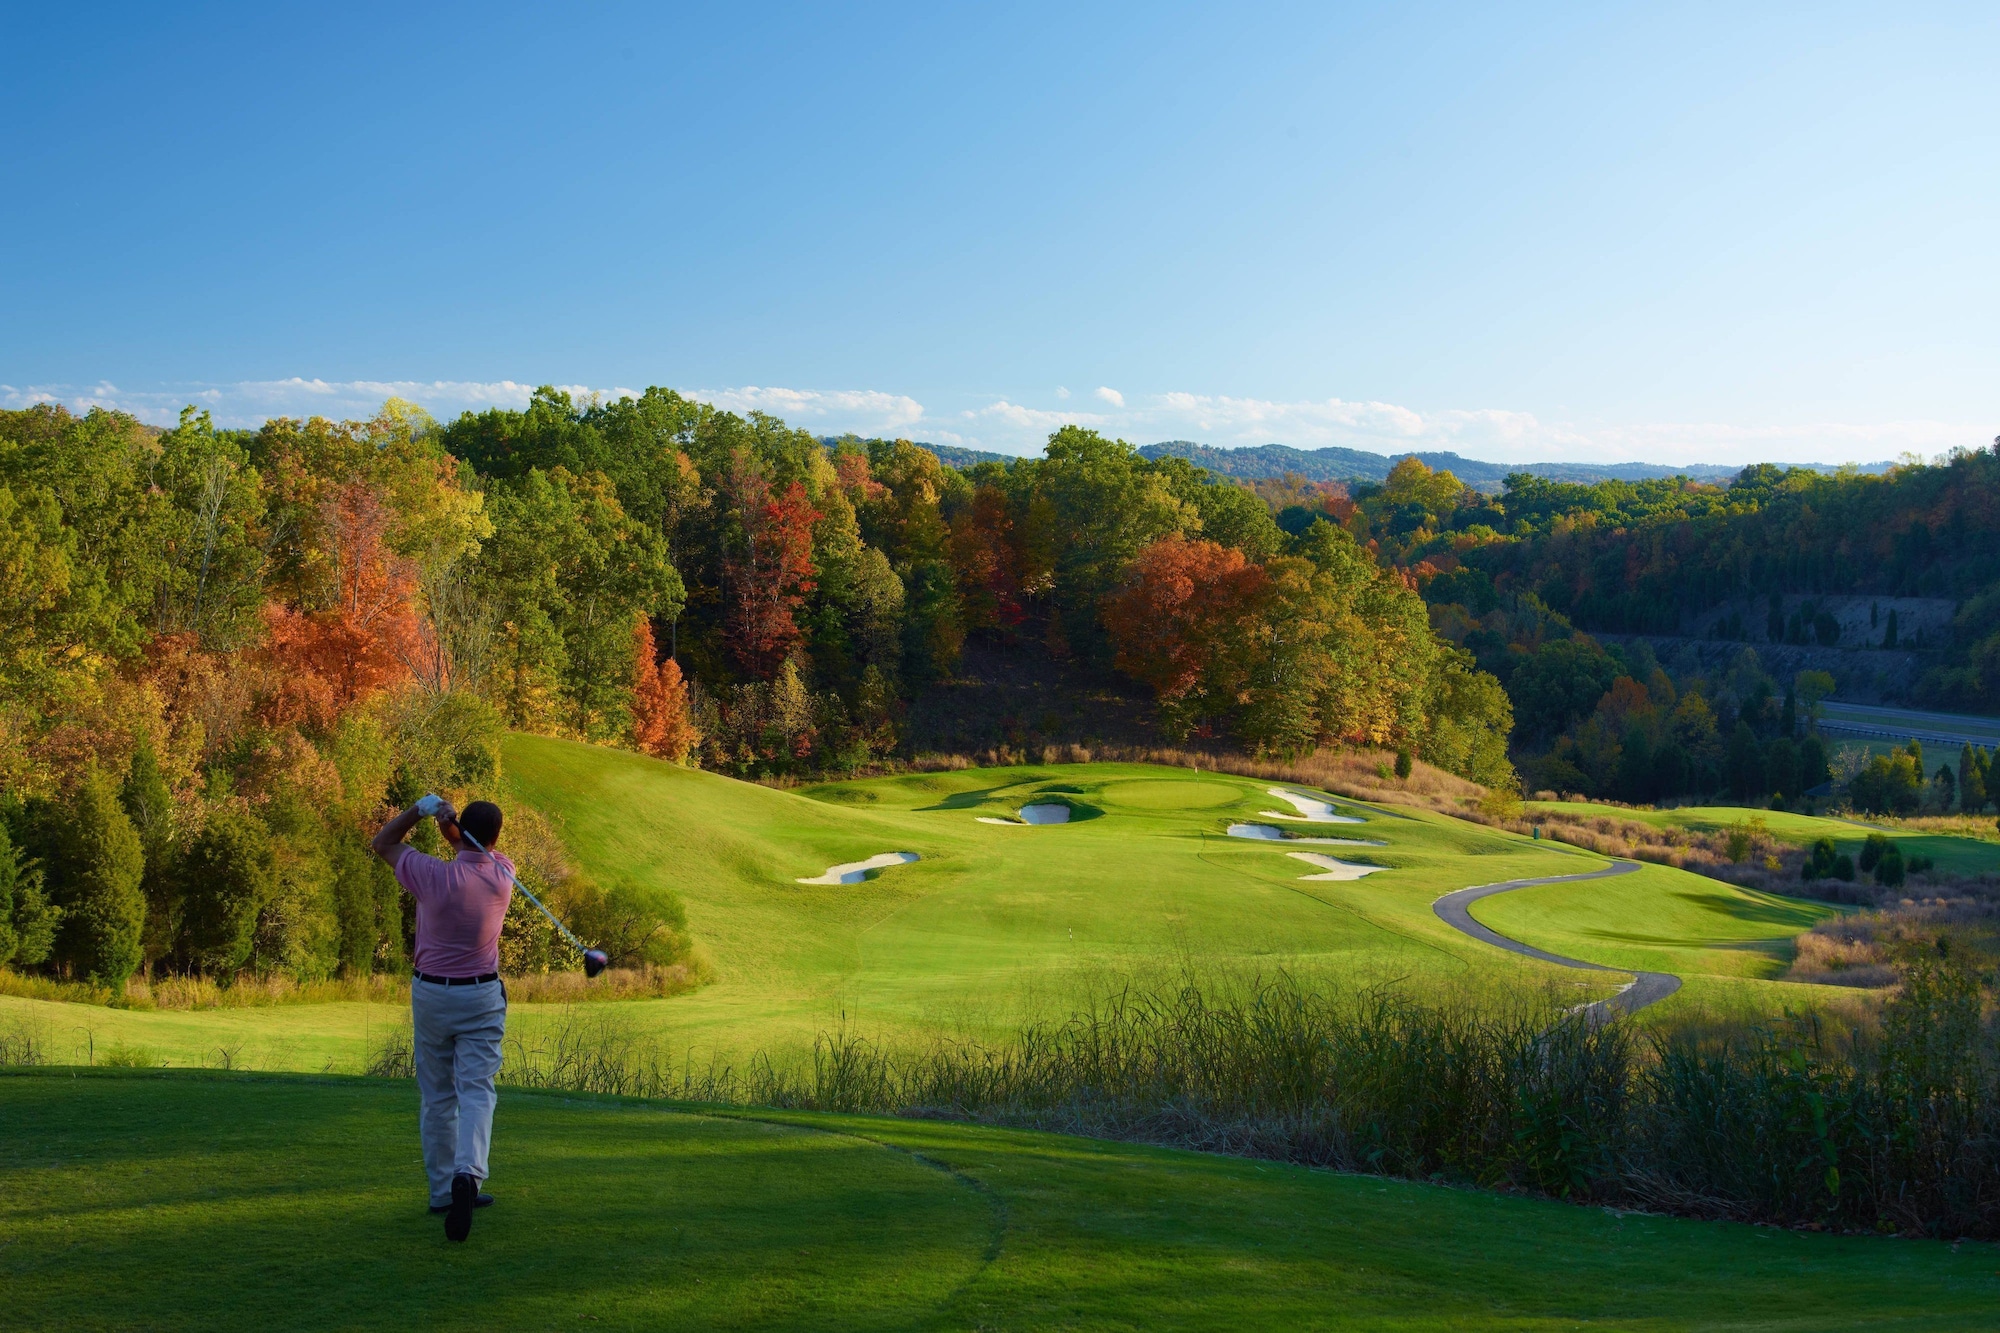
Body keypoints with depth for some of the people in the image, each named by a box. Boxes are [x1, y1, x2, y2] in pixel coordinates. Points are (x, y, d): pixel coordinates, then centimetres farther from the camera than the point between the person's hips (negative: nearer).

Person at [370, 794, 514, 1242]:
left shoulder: (434, 876, -15)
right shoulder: (503, 875, -8)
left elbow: (383, 843, 2)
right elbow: (481, 849, 13)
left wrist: (420, 808, -9)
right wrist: (451, 827, -8)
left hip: (431, 994, 0)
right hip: (481, 996, 0)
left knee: (436, 1096, 11)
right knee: (476, 1091, -4)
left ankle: (442, 1190, 17)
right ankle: (467, 1173, -27)